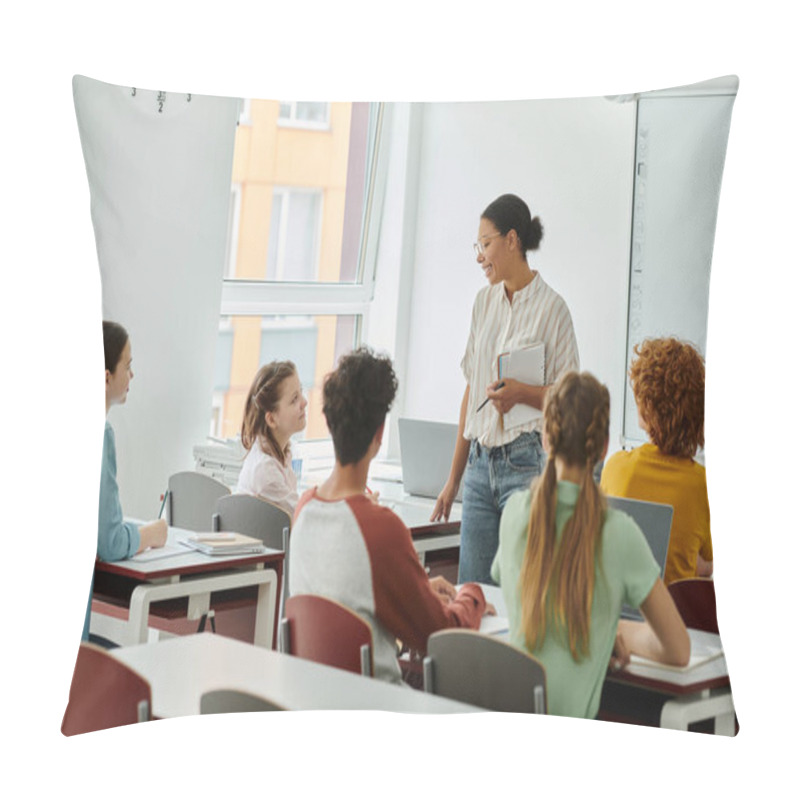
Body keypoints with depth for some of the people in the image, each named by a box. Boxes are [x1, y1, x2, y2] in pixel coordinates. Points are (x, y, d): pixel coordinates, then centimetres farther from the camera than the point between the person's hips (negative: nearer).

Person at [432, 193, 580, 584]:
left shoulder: (551, 307, -6)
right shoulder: (484, 300, 13)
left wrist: (522, 392, -23)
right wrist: (453, 478, 17)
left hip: (527, 462, -6)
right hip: (481, 462, 6)